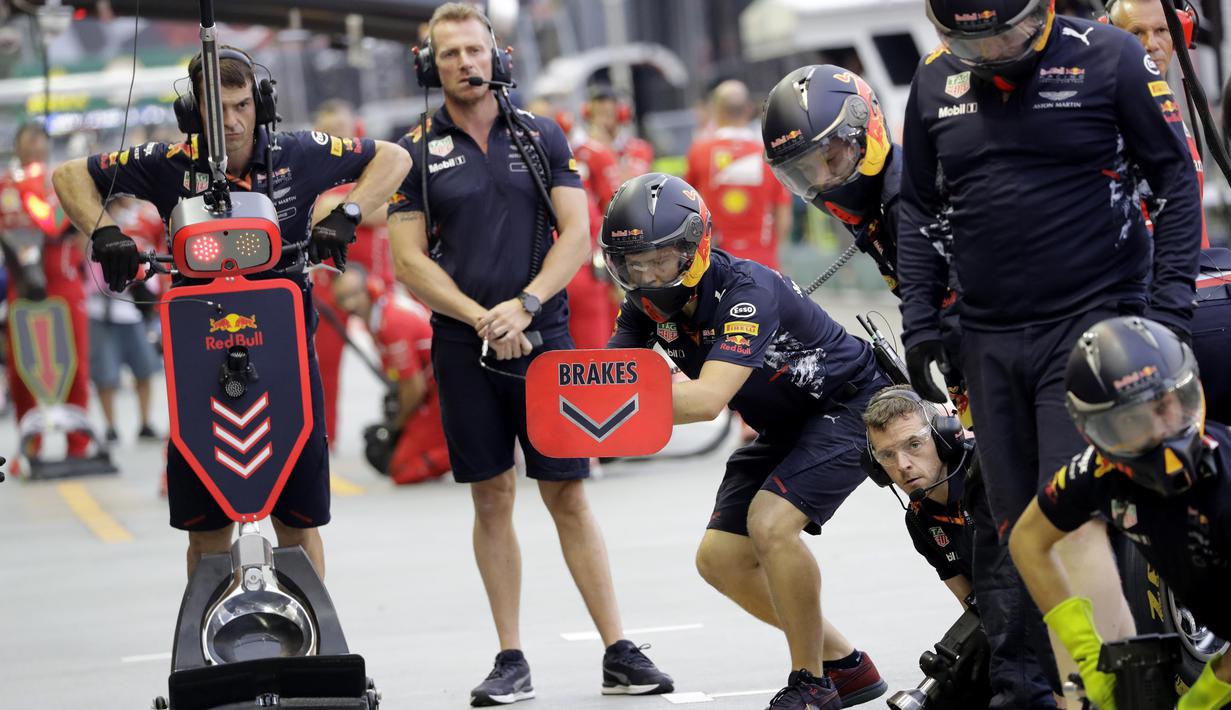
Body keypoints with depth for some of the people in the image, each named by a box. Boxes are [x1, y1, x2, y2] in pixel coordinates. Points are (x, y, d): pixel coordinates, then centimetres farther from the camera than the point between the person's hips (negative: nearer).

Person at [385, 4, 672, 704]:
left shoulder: (542, 137, 7)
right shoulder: (419, 151, 5)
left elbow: (577, 234, 1)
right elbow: (409, 259, 1)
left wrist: (524, 305, -13)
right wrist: (481, 318, -11)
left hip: (543, 336, 0)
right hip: (464, 345, 0)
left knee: (568, 494, -1)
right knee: (492, 497, 3)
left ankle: (619, 651, 0)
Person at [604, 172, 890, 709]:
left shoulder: (746, 290, -33)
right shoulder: (648, 303, -8)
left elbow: (708, 398, -43)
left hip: (849, 405, -9)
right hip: (784, 429, 9)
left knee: (770, 523, -27)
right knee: (721, 559, 2)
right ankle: (844, 665, 17)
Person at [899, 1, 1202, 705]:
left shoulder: (1108, 57, -6)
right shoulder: (936, 81, 7)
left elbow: (1177, 178, -1)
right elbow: (920, 207, 18)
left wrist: (1170, 304, -8)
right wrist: (920, 322, 11)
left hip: (1092, 324, -5)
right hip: (989, 340, 5)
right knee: (1019, 532, 6)